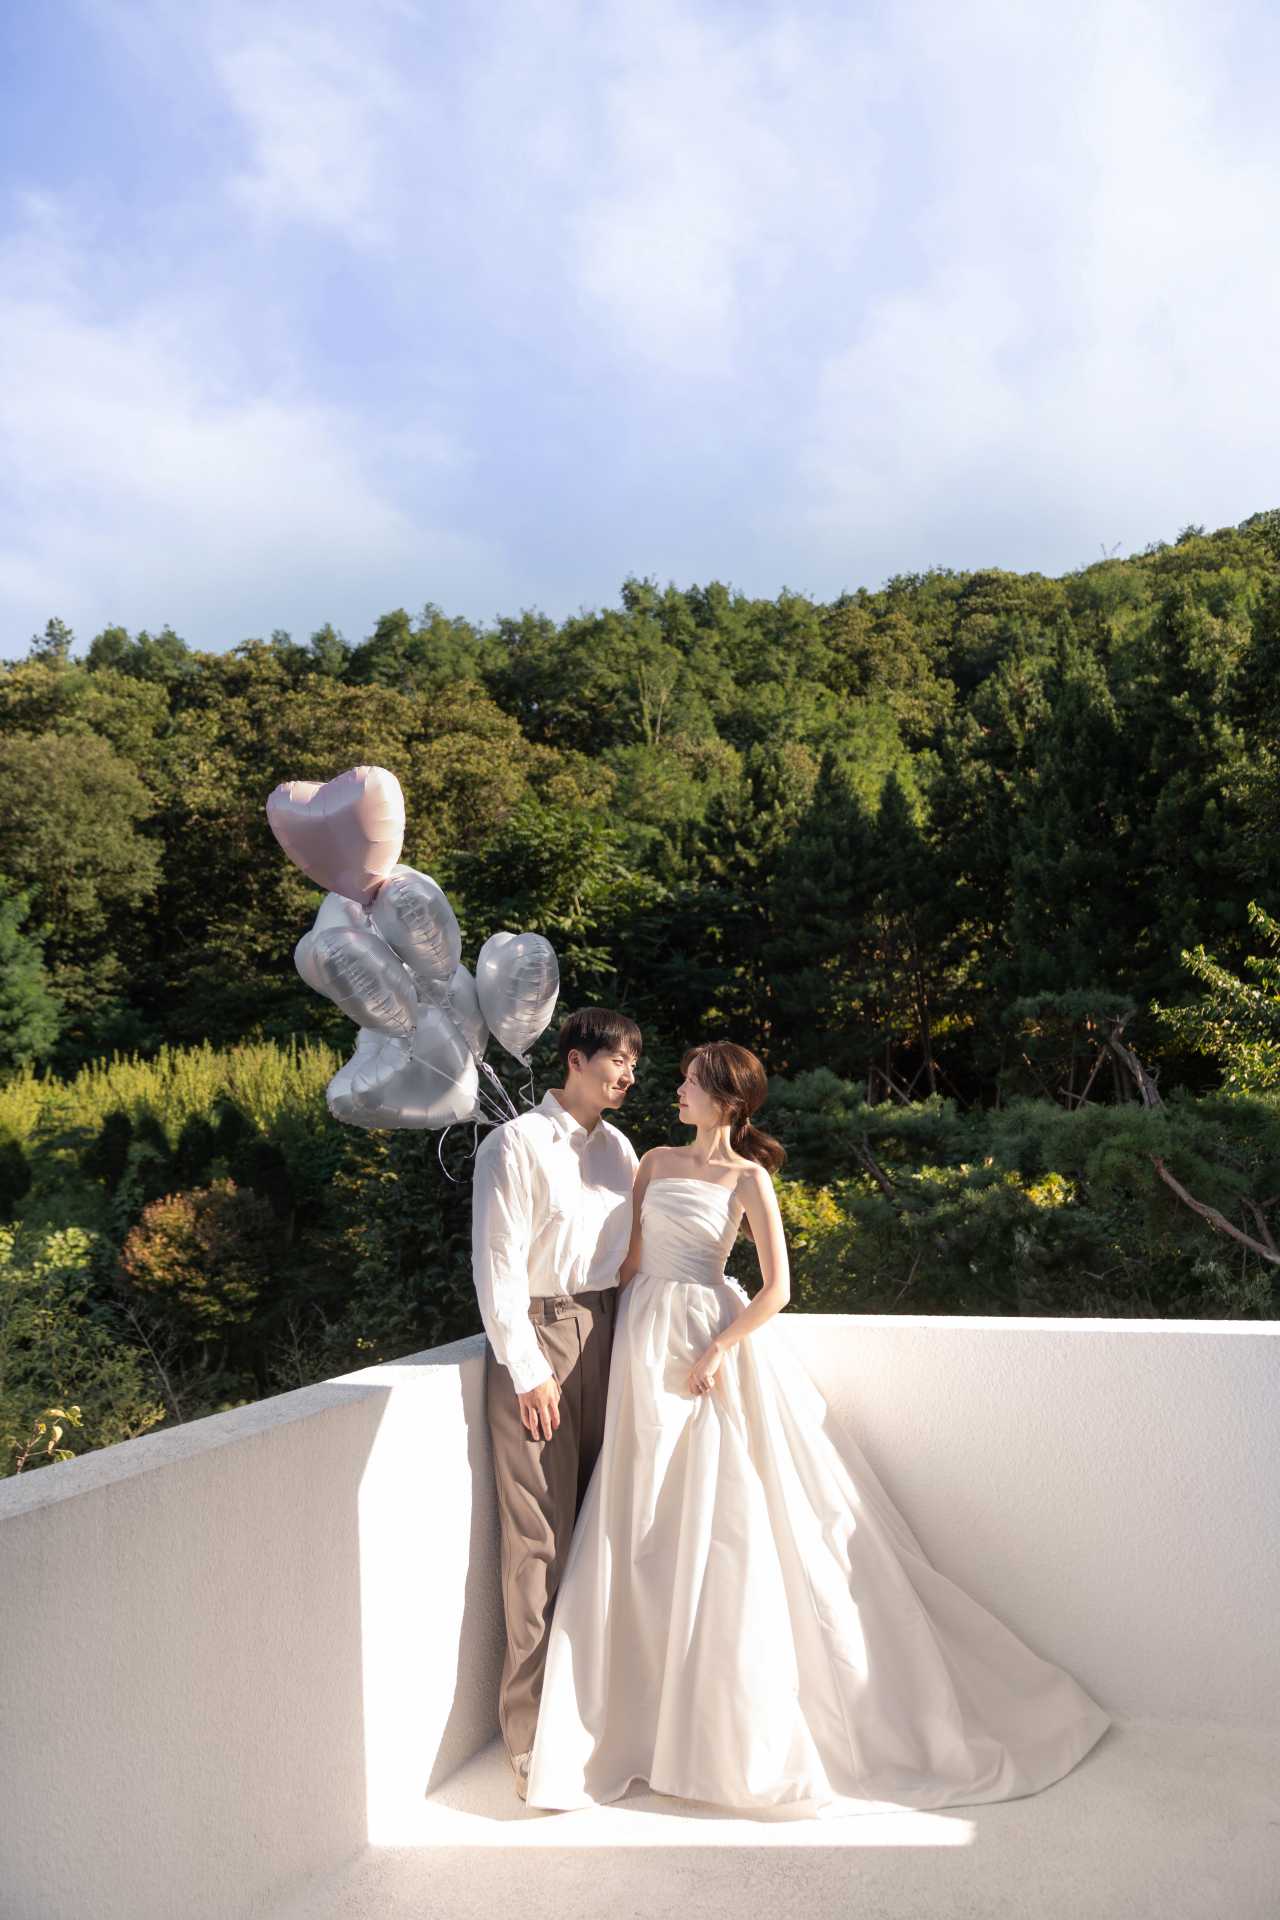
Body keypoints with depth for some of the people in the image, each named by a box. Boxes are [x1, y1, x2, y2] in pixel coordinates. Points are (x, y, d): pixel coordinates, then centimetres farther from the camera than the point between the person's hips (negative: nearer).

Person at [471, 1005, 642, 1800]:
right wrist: (527, 1370, -12)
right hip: (538, 1337, -6)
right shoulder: (515, 1145, -8)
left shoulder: (618, 1146, 12)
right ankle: (533, 1728, 10)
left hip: (605, 1332, 6)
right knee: (540, 1534, -2)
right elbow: (497, 1265, -10)